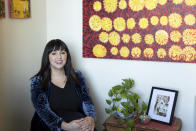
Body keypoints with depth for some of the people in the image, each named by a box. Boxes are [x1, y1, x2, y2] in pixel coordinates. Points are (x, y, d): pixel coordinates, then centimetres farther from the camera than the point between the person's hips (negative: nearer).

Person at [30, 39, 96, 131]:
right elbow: (43, 110, -14)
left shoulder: (77, 76, 7)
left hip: (78, 123, 4)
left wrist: (91, 118, -22)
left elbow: (86, 100, 0)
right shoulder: (37, 81, -3)